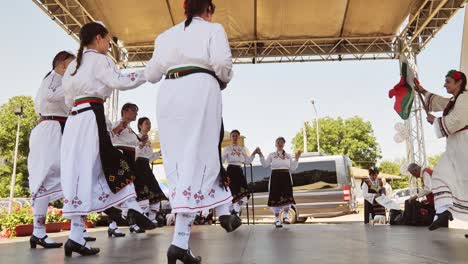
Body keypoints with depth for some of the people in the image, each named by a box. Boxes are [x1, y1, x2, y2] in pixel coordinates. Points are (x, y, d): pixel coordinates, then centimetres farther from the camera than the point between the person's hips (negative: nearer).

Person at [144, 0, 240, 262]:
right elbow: (222, 63, -5)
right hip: (200, 89, -4)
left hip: (169, 94, 5)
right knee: (199, 157, -4)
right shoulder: (213, 29, 12)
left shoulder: (166, 34, 24)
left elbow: (152, 74, 18)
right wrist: (224, 81, 15)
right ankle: (180, 242, -3)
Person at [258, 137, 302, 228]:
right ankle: (277, 220, 7)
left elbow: (292, 169, 10)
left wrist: (296, 159, 4)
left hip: (286, 177, 2)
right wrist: (261, 155, -8)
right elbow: (265, 165, -1)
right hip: (275, 177, -2)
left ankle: (285, 216, 11)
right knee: (276, 197, -3)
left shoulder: (288, 156, 15)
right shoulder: (272, 155, 10)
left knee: (287, 197, -8)